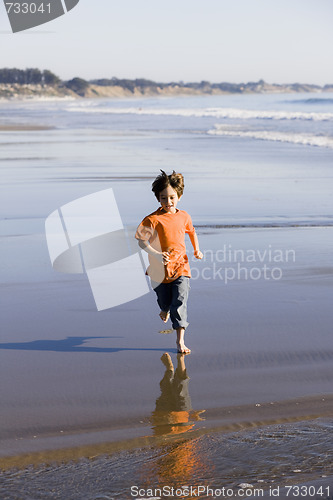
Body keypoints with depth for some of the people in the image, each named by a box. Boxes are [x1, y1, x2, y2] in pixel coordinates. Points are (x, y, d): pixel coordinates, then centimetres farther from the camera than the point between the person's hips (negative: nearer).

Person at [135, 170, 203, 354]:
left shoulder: (184, 216, 2)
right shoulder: (153, 219, -12)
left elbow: (191, 231, 23)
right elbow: (141, 240, -13)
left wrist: (196, 249, 16)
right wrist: (157, 254, -25)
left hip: (180, 266, 1)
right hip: (160, 269, -1)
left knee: (180, 303, -11)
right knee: (164, 302, 16)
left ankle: (180, 341, -7)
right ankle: (165, 311, 55)